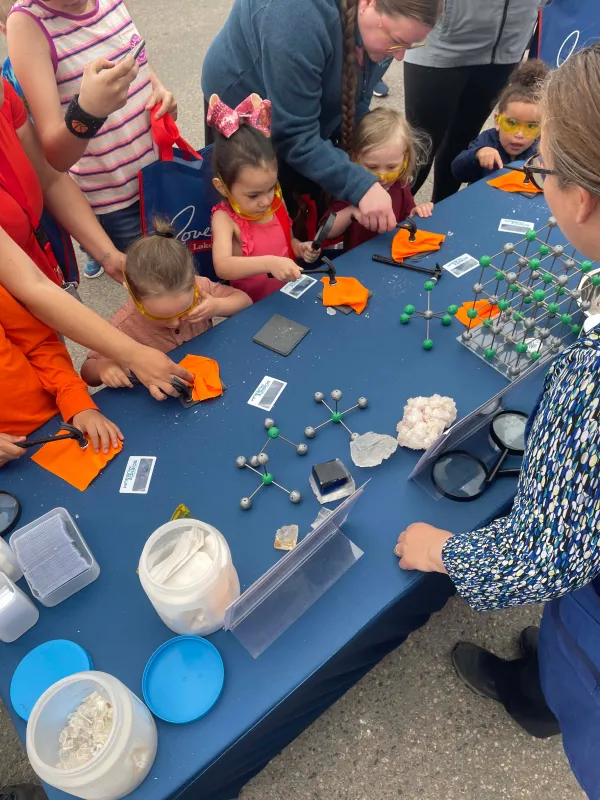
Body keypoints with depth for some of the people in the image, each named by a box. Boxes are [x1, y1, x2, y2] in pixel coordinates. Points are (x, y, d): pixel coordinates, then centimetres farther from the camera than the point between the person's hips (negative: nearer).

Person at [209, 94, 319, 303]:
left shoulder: (276, 202, 1)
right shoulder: (225, 219, -14)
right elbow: (222, 267, -32)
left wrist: (299, 248, -1)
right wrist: (268, 263, -43)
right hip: (252, 308, -5)